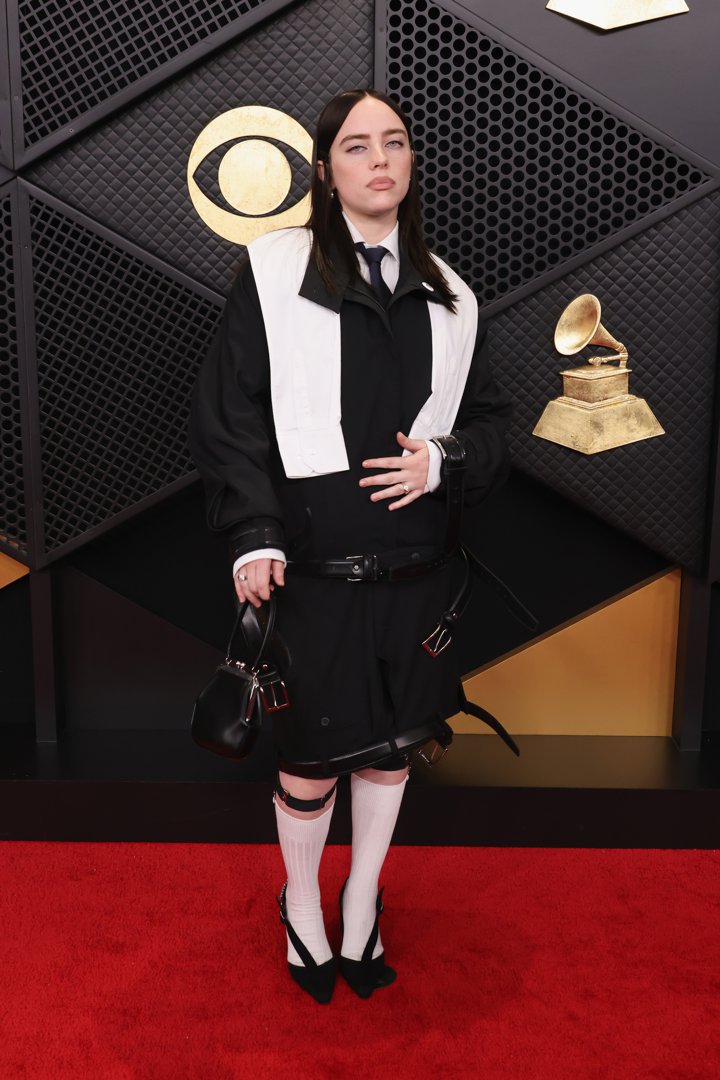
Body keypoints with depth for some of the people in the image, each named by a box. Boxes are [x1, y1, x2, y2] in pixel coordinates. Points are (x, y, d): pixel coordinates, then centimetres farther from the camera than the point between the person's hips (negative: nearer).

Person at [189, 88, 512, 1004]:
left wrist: (443, 463, -8)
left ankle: (361, 909, 40)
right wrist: (253, 539, -14)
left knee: (389, 747, 16)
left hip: (414, 569, 4)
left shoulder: (448, 298, 9)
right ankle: (301, 905, 38)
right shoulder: (273, 272, -3)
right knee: (312, 757, 8)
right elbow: (229, 413, -6)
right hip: (312, 568, -4)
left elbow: (487, 416, 13)